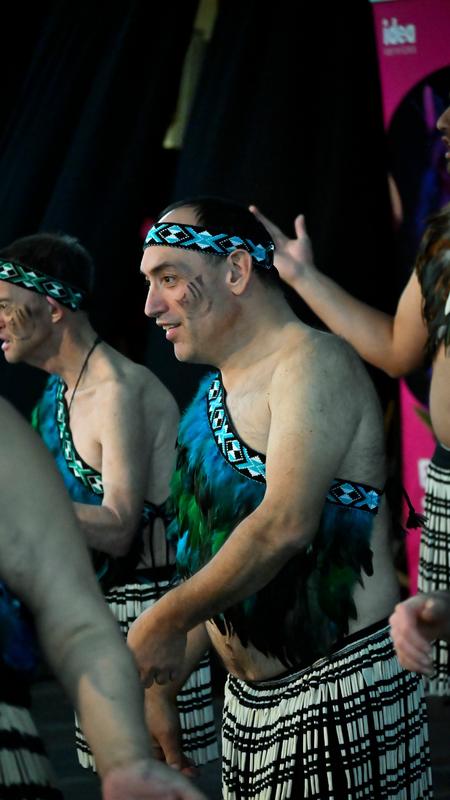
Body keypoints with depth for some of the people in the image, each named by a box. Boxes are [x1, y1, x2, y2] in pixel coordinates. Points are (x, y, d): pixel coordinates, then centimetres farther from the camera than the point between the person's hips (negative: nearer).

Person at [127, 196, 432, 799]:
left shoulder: (312, 361, -13)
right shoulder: (214, 390, 14)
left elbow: (286, 524, -25)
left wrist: (168, 619, -18)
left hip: (341, 690, -8)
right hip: (249, 697, 8)